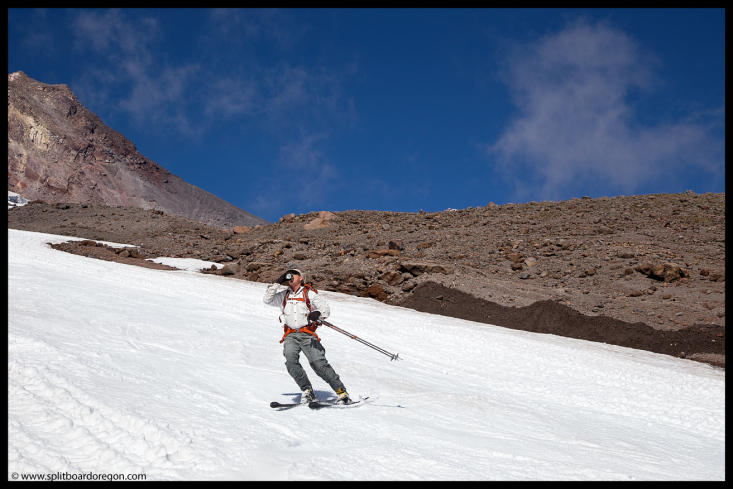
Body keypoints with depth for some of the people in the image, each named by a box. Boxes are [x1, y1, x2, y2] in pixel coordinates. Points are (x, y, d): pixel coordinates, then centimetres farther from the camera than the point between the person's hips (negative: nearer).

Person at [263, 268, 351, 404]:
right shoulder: (284, 296, 22)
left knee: (319, 363, -17)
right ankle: (307, 391, -16)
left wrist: (317, 314, -24)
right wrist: (277, 283, 9)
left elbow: (325, 308, 0)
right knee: (290, 360, -25)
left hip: (307, 334, -3)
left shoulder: (309, 293, 9)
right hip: (290, 336, 3)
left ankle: (341, 392, -12)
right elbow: (267, 299, 14)